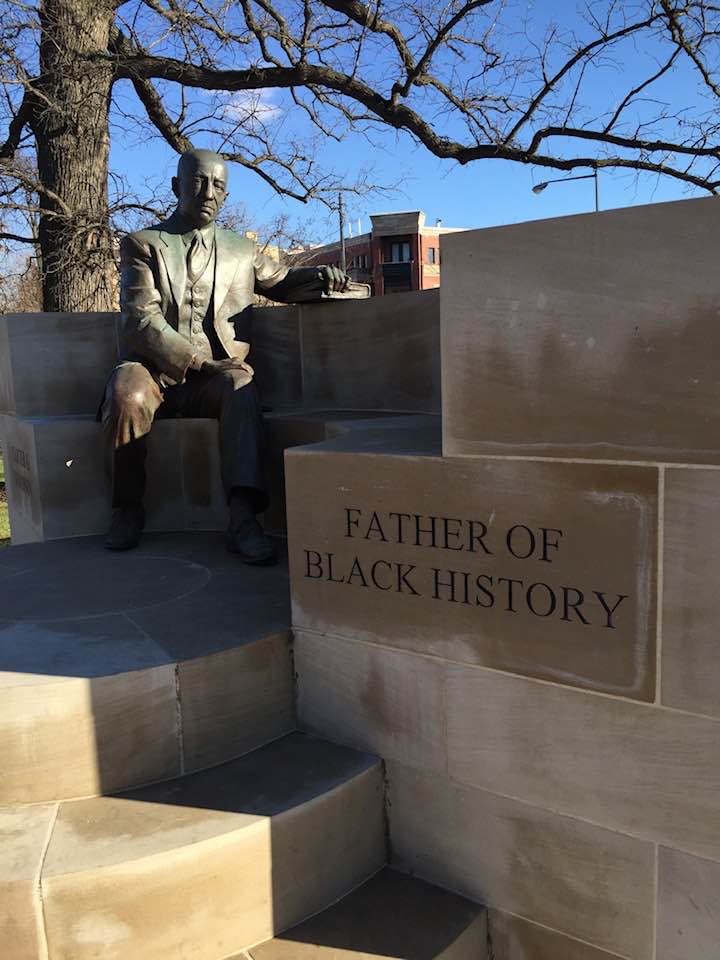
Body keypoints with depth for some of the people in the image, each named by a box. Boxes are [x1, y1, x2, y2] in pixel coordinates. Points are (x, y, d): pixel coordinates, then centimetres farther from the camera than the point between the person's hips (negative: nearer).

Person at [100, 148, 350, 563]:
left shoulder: (241, 249, 21)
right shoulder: (142, 245, 9)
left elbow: (279, 280, 35)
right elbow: (141, 320, -4)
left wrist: (320, 276, 11)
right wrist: (199, 362, -16)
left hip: (213, 376, 1)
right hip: (154, 370, -1)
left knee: (241, 385, -34)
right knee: (127, 393, -36)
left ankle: (243, 519, -45)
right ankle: (128, 509, -15)